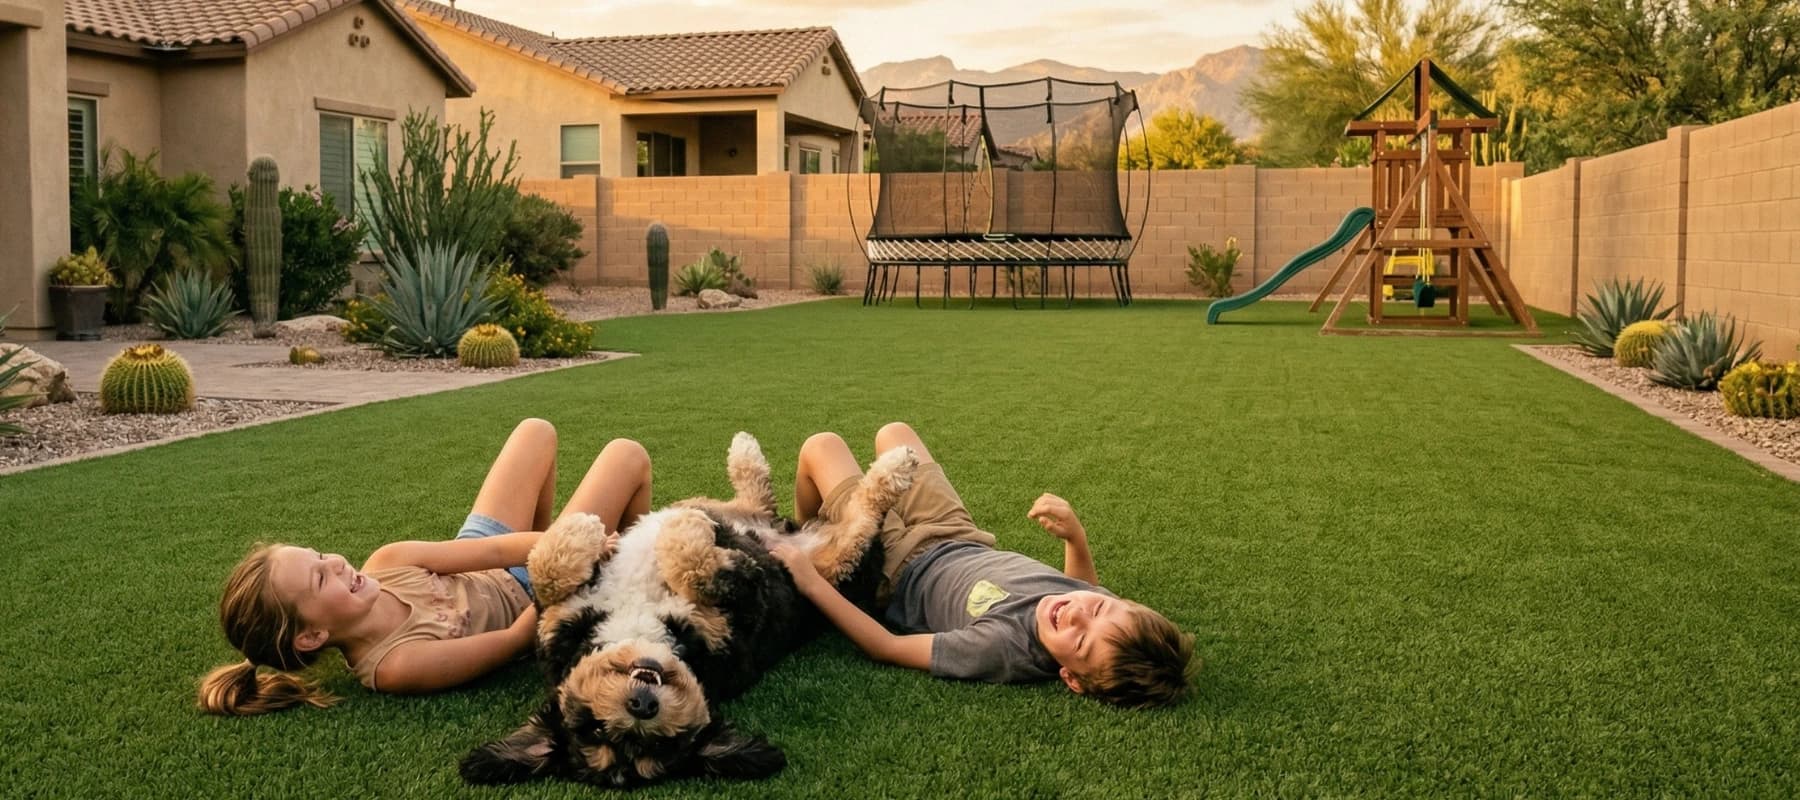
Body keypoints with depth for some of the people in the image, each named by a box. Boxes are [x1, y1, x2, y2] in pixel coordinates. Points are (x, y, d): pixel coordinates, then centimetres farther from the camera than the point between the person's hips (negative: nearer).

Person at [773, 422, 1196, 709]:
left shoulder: (1001, 649, -48)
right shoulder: (1099, 609, -30)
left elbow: (887, 647, -36)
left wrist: (813, 585, -34)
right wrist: (1076, 535, -18)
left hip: (900, 569, -5)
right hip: (962, 544, 6)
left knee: (821, 446, 9)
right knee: (892, 432, 24)